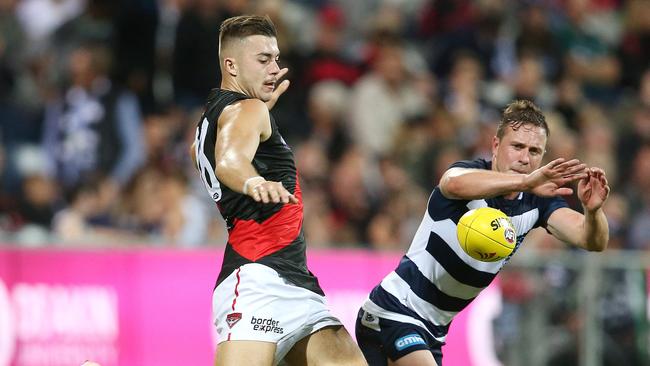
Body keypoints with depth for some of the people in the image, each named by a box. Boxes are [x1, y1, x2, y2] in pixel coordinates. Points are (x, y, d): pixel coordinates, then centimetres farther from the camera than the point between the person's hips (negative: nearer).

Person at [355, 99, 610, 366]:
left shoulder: (538, 200, -2)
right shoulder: (471, 172, -18)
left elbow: (593, 241, -15)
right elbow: (456, 184, -45)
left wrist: (592, 210, -39)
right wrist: (525, 181, -61)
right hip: (392, 312, -8)